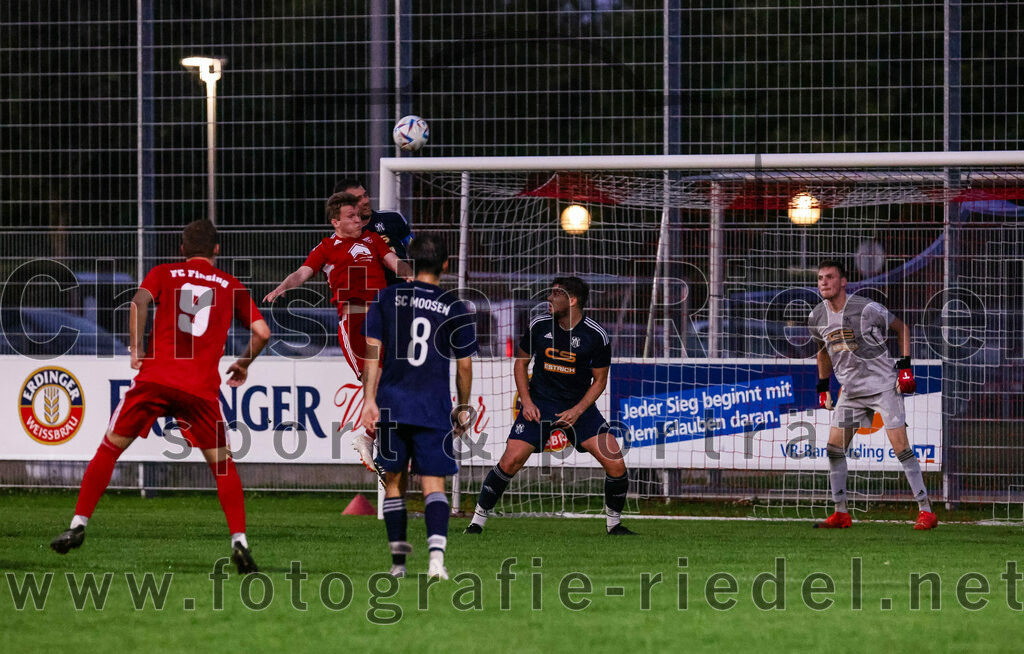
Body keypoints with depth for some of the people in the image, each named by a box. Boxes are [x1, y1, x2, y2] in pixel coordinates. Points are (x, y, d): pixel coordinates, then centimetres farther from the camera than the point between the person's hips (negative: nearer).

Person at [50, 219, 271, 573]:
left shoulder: (164, 273, 13)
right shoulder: (232, 287, 15)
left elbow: (140, 300, -8)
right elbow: (262, 332, 6)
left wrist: (136, 349, -2)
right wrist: (243, 364, 23)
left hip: (155, 377, 0)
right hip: (201, 388, 1)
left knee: (109, 448, 12)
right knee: (222, 464, 14)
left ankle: (78, 526, 7)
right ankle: (239, 541, 1)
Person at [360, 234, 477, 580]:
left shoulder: (388, 298, 2)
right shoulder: (454, 308, 1)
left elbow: (372, 352, -2)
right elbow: (464, 365, 5)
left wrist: (369, 400, -1)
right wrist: (463, 408, 17)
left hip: (392, 404, 1)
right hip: (434, 408, -1)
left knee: (394, 482, 13)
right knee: (433, 484, -1)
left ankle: (398, 560, 15)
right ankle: (436, 552, -22)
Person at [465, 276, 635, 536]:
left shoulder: (596, 336, -10)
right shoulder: (539, 325, -5)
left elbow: (599, 379, 0)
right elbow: (521, 361, 9)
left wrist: (578, 411, -13)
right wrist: (526, 402, -2)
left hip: (578, 406, 0)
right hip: (539, 404, 0)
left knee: (615, 463, -11)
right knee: (511, 460, -15)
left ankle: (614, 522, 10)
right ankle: (478, 520, -2)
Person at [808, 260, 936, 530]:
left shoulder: (866, 309, -16)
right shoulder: (817, 318, 1)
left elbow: (902, 327, -2)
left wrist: (905, 365, -9)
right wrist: (822, 388, 17)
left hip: (883, 384, -6)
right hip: (851, 390, 6)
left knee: (900, 445, -13)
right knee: (834, 447, 0)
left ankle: (926, 510, -10)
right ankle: (841, 513, 11)